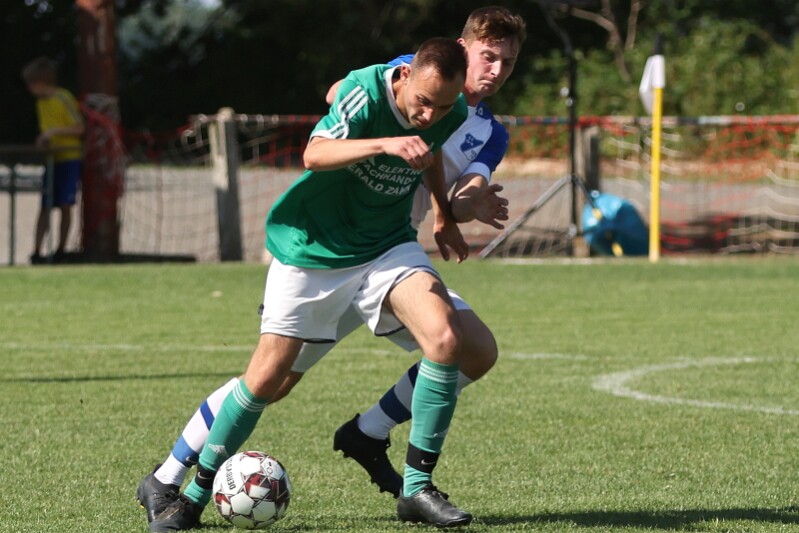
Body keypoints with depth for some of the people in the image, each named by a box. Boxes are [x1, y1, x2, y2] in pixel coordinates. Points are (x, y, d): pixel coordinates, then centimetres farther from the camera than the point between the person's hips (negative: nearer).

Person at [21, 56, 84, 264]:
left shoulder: (64, 99, -10)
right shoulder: (41, 102, 12)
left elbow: (79, 128, -12)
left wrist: (54, 131, -19)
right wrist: (44, 138, 2)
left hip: (69, 158, -6)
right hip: (51, 159, 6)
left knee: (65, 206, -4)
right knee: (45, 206, -1)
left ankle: (61, 249, 5)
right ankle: (36, 251, -6)